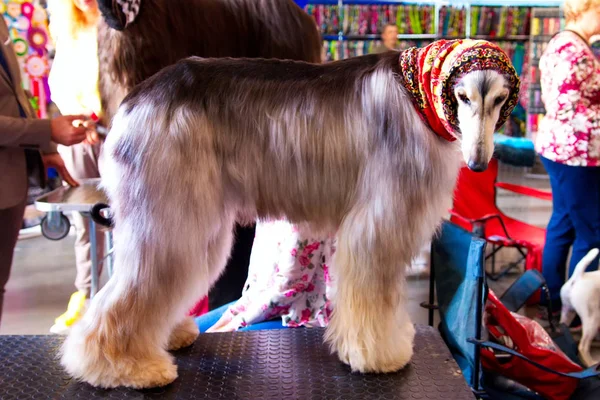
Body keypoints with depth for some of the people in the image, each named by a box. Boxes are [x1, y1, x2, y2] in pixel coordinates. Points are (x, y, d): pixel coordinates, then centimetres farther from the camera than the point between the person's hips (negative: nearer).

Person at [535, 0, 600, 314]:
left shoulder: (566, 44, 13)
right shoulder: (574, 50, -19)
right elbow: (567, 110, -25)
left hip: (562, 147, 11)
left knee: (564, 224, 17)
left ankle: (554, 299, 28)